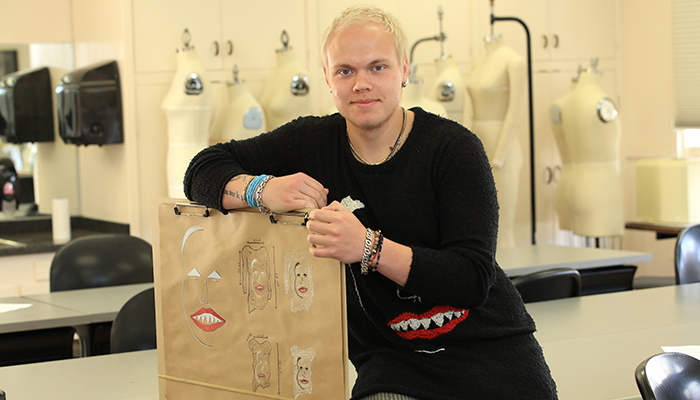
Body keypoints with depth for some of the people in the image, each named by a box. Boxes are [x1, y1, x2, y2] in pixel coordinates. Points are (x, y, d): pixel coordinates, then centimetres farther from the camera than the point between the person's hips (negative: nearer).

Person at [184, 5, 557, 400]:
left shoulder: (454, 147, -11)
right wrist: (264, 190, -17)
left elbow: (474, 279, -19)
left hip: (493, 351, -1)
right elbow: (205, 168, 4)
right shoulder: (312, 142, 0)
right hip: (394, 364, 2)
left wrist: (369, 248, -32)